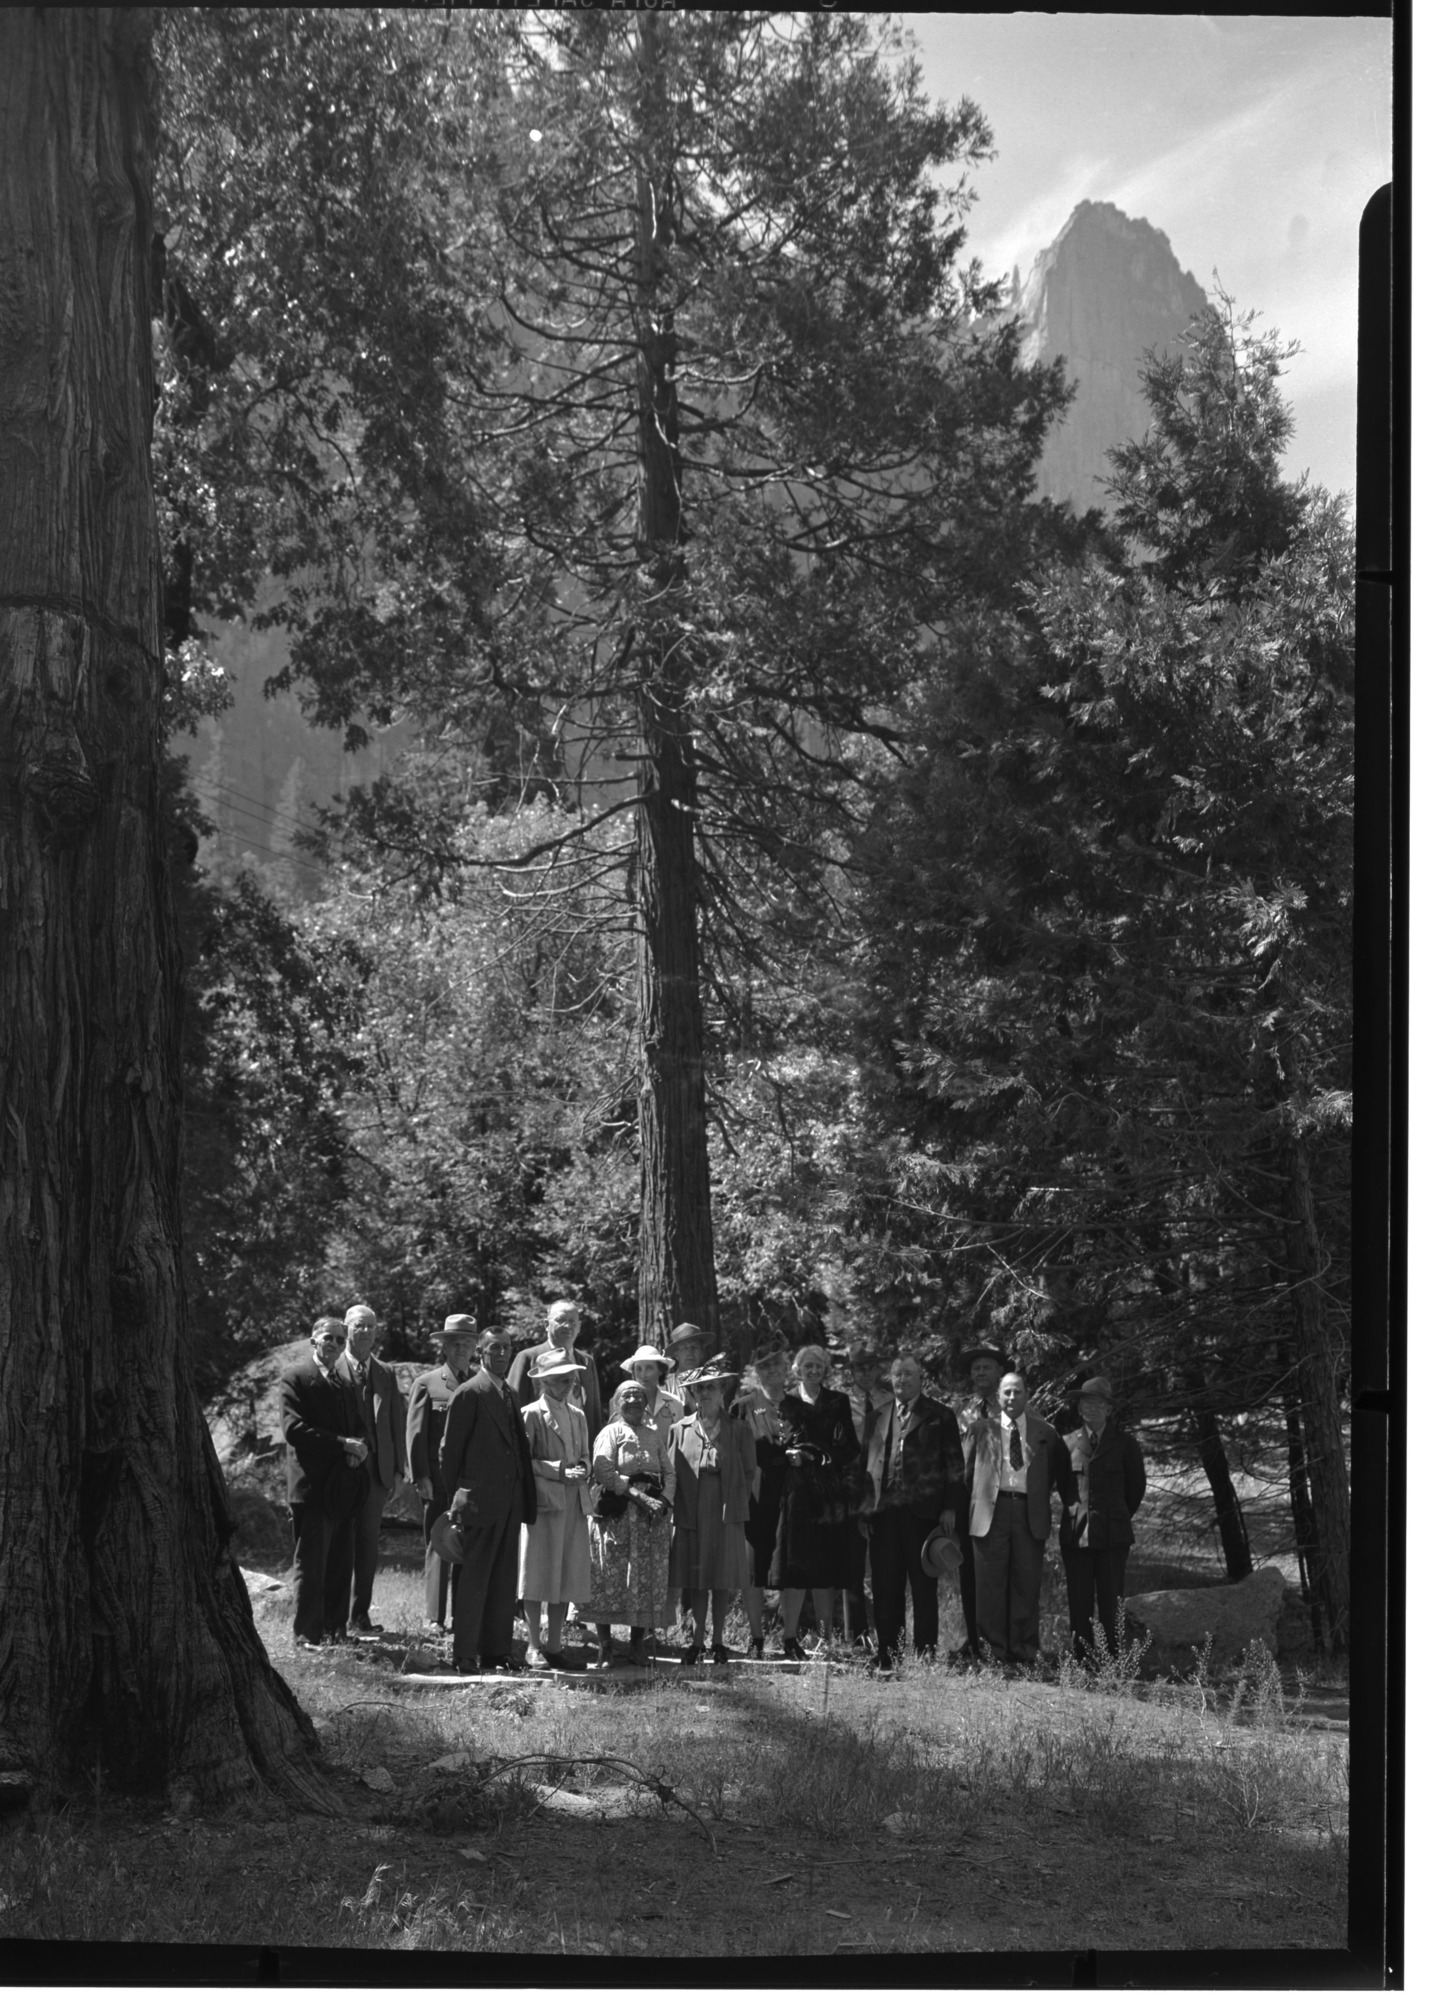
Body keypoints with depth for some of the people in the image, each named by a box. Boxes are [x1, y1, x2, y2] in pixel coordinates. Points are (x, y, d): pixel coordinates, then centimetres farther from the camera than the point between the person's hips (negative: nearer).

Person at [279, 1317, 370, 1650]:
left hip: (342, 1485, 7)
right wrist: (342, 1444, -17)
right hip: (311, 1483, -7)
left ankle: (335, 1631, 14)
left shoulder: (345, 1384, 20)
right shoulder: (295, 1376, -4)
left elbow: (359, 1428, 23)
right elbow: (293, 1428, -13)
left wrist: (360, 1447, -2)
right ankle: (307, 1635, -2)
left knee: (341, 1564, 8)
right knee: (310, 1563, -6)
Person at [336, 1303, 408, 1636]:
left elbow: (397, 1425, 12)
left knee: (367, 1545, 5)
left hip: (376, 1470, 3)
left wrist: (397, 1469, 6)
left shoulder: (386, 1376, 12)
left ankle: (360, 1615, 11)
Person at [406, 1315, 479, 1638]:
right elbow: (416, 1433, 1)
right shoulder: (427, 1384, 6)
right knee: (438, 1548, 0)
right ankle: (435, 1619, 4)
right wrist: (420, 1476, -7)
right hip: (440, 1479, -2)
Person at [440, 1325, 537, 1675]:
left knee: (504, 1580, 10)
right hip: (478, 1500, -8)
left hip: (510, 1501, 8)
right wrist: (454, 1498, -5)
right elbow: (450, 1450, -7)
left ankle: (497, 1651, 16)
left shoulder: (509, 1395, 16)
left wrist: (526, 1499, 12)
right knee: (472, 1580, -3)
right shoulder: (468, 1394, -7)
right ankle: (465, 1655, 1)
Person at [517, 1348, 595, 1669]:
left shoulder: (578, 1416, 17)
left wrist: (583, 1470, -1)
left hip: (574, 1503, 6)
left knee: (568, 1575, 5)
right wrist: (558, 1469, -15)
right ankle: (534, 1646, 3)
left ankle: (555, 1645, 12)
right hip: (543, 1500, -6)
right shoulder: (531, 1414, -3)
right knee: (538, 1575, -3)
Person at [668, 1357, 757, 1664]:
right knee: (696, 1580, 2)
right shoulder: (681, 1430, 6)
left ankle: (718, 1640, 12)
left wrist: (737, 1506, -1)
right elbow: (672, 1473, 7)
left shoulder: (738, 1430, 4)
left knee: (723, 1580, 3)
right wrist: (679, 1508, 0)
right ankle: (698, 1639, 10)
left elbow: (749, 1473, 6)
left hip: (726, 1515, -1)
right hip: (691, 1515, 1)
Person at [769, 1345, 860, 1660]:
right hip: (796, 1489, -2)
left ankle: (826, 1637, 7)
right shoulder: (786, 1401, 8)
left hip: (830, 1492, 2)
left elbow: (853, 1448, 7)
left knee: (826, 1565, 2)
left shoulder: (837, 1402, 13)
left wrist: (827, 1455, -9)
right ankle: (789, 1637, -4)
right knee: (795, 1562, -6)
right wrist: (788, 1454, -16)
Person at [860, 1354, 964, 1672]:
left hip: (923, 1511, -3)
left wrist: (950, 1508, -6)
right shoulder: (878, 1416, 15)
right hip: (884, 1511, 3)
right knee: (885, 1587, 3)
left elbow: (954, 1465, 2)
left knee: (923, 1586, 0)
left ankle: (925, 1654, 4)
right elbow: (868, 1463, 16)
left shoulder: (940, 1416, 4)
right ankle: (887, 1655, 8)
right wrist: (865, 1506, 7)